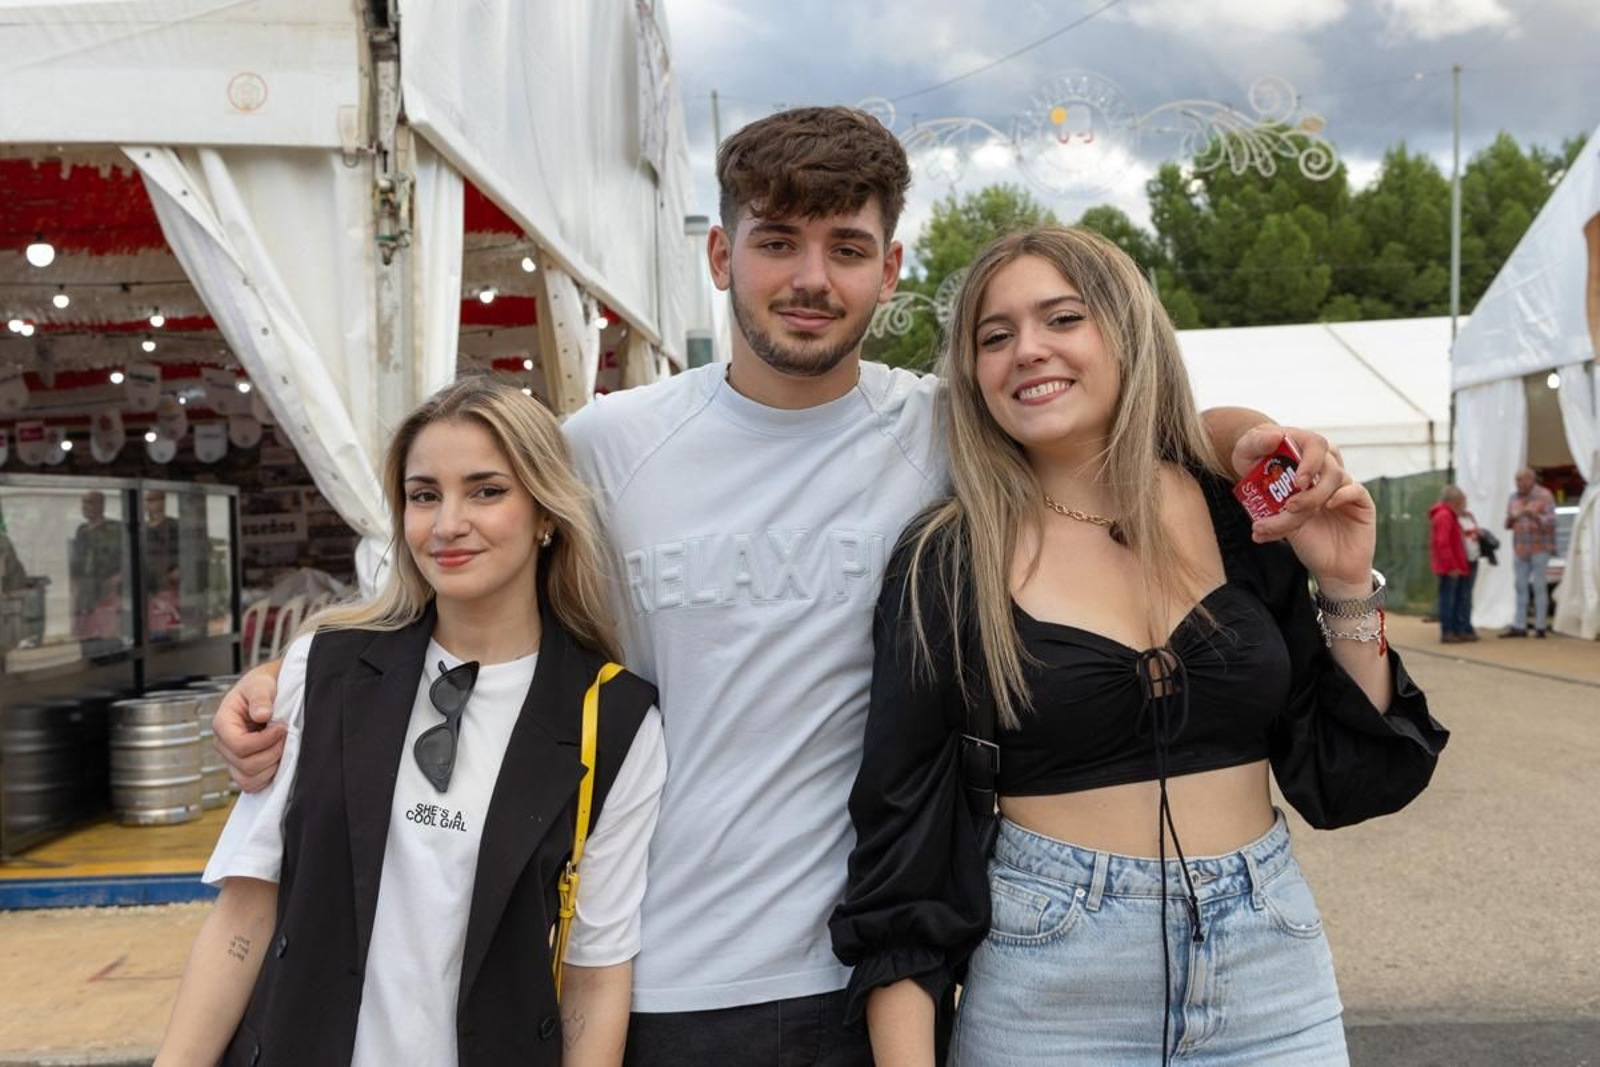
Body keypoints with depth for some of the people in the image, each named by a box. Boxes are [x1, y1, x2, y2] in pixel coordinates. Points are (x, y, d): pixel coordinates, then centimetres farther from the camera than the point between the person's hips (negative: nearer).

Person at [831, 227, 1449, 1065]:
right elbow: (901, 837, -8)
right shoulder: (945, 566, -9)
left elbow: (1348, 779, 4)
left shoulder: (1239, 520, -1)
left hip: (1268, 970, 3)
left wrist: (1348, 590, -7)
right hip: (1046, 984, -2)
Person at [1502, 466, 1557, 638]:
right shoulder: (1514, 498, 9)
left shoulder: (1544, 496, -6)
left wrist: (1534, 516, -31)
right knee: (1520, 587, 2)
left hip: (1540, 548, -5)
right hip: (1520, 549, 5)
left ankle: (1540, 627, 1)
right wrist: (1510, 519, -12)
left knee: (1539, 587, -3)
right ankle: (1519, 626, 3)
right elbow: (1508, 525, 11)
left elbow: (1550, 522, -14)